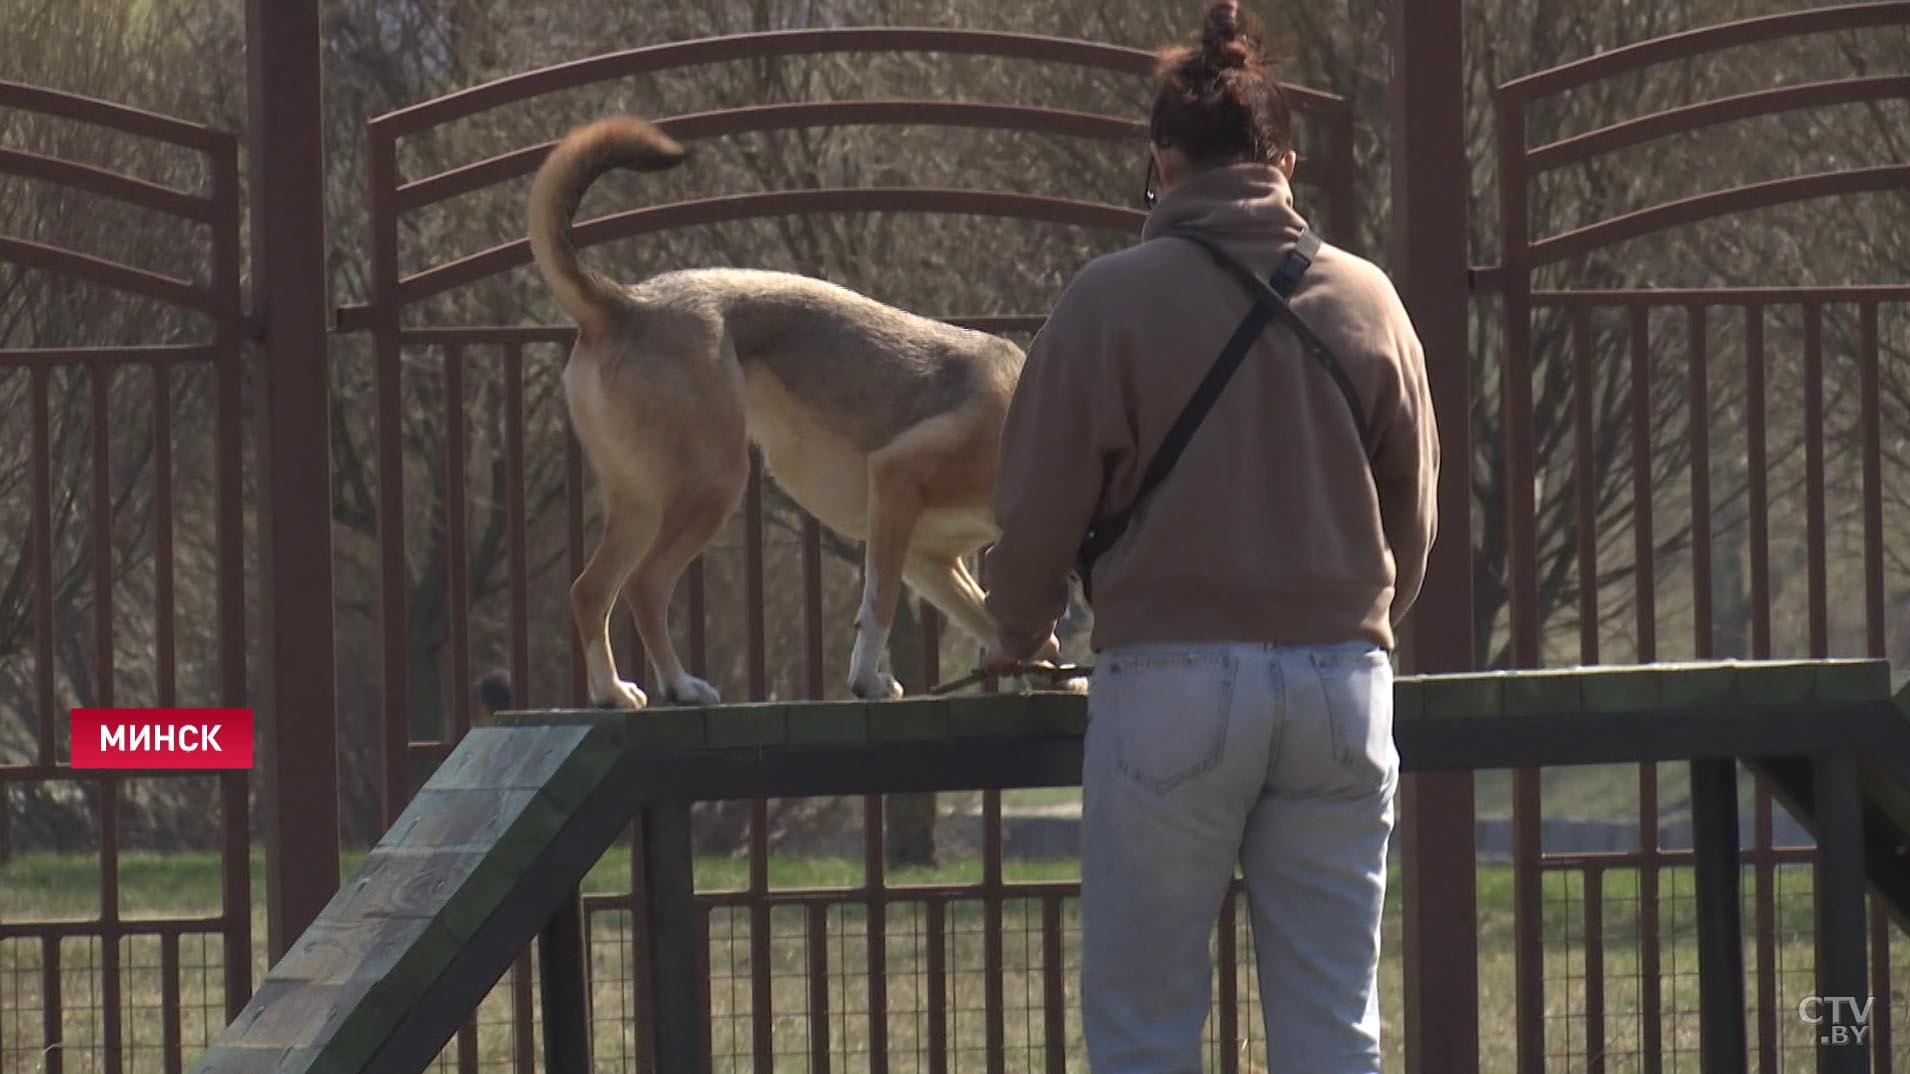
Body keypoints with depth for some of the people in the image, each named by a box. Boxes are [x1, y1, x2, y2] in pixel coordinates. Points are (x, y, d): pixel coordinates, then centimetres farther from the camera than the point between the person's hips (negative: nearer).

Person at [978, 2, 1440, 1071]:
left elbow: (1041, 507, -2)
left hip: (1171, 677, -3)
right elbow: (1414, 517, 15)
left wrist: (1019, 639, 18)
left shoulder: (1113, 299, -5)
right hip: (1343, 683, 3)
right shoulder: (1366, 300, 6)